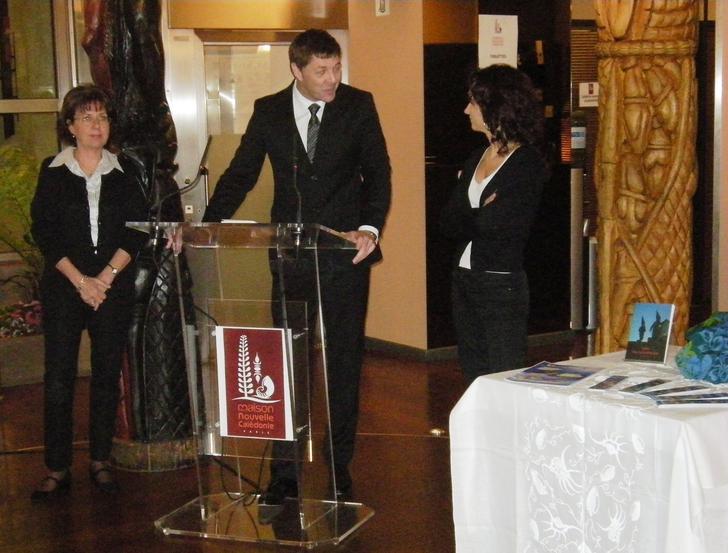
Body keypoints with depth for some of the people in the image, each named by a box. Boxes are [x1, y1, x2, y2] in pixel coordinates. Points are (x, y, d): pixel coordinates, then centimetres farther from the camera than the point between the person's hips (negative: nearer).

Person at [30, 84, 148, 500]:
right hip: (64, 287, -1)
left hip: (114, 287, 1)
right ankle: (57, 469, 3)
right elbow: (44, 233, -1)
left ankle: (101, 461, 16)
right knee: (58, 379, -4)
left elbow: (137, 230, 2)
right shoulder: (53, 172, 4)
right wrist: (80, 280, -9)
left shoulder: (124, 171, 7)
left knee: (107, 375, 5)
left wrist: (107, 276, -9)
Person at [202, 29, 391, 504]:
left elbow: (378, 174, -2)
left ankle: (340, 468, 20)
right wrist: (205, 227, -7)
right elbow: (240, 175, 6)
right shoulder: (269, 112, 4)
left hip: (345, 252, -1)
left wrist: (370, 228, -19)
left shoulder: (358, 106, 0)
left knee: (344, 361, 7)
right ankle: (285, 473, 14)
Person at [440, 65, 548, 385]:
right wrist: (481, 219, -10)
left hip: (502, 285, -7)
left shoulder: (528, 164, -10)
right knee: (474, 379, 12)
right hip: (464, 280, 7)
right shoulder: (476, 159, 12)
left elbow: (499, 224, -19)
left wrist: (466, 220, -4)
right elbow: (447, 223, 5)